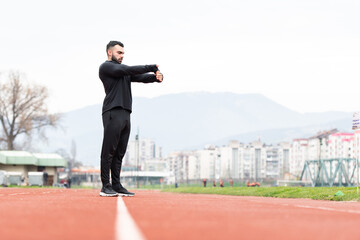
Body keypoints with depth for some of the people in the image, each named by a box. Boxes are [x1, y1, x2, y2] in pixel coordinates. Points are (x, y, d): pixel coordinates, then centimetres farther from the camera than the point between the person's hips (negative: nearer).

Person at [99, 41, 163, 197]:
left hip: (125, 113, 8)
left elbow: (141, 77, 14)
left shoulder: (123, 68, 27)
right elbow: (126, 70, -11)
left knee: (119, 153, 6)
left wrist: (156, 76, -8)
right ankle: (106, 187, -9)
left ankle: (116, 185, 8)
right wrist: (151, 68, -8)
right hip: (112, 113, -8)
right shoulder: (105, 67, 3)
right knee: (109, 151, -8)